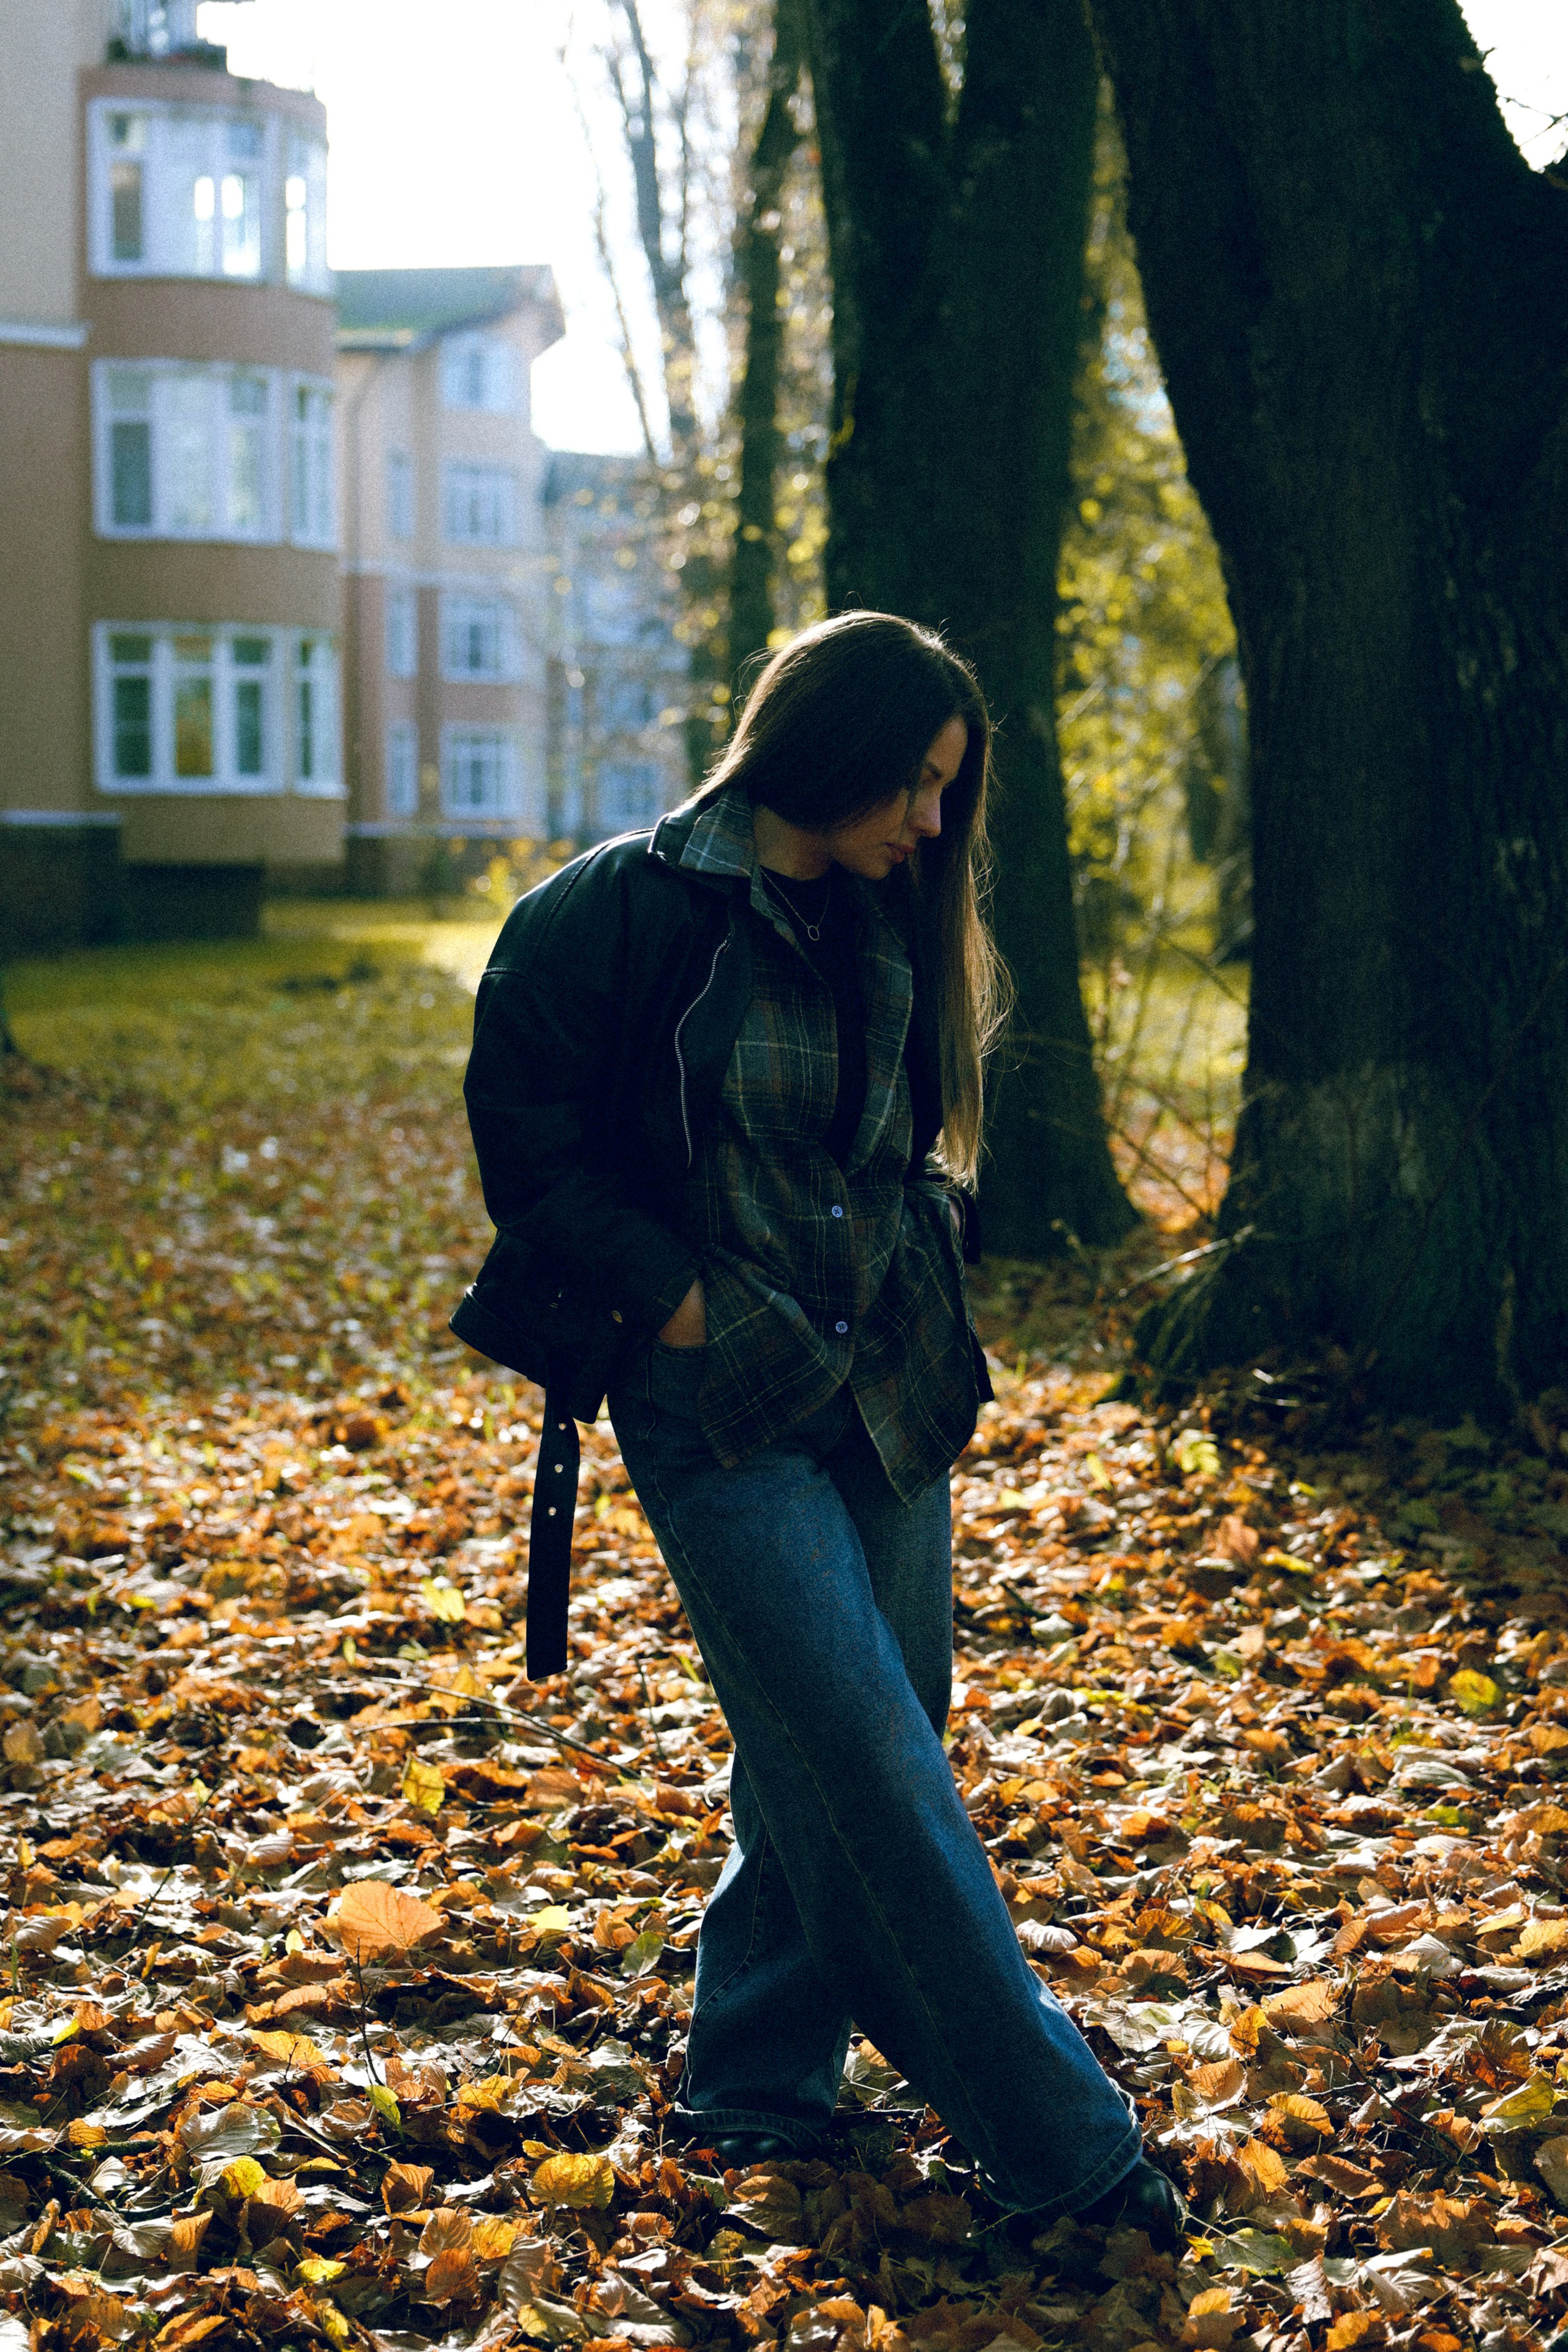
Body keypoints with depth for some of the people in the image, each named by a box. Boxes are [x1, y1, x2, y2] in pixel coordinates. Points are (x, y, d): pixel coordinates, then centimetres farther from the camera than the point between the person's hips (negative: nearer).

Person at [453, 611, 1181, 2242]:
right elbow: (525, 1135, -9)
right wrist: (672, 1298, -13)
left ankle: (754, 2080, 30)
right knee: (874, 1771, -8)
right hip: (718, 1411, -6)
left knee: (821, 1761, 11)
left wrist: (915, 1296, 7)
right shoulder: (621, 913, -12)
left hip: (884, 1401, 7)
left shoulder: (892, 932, 8)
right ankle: (1058, 2137, -2)